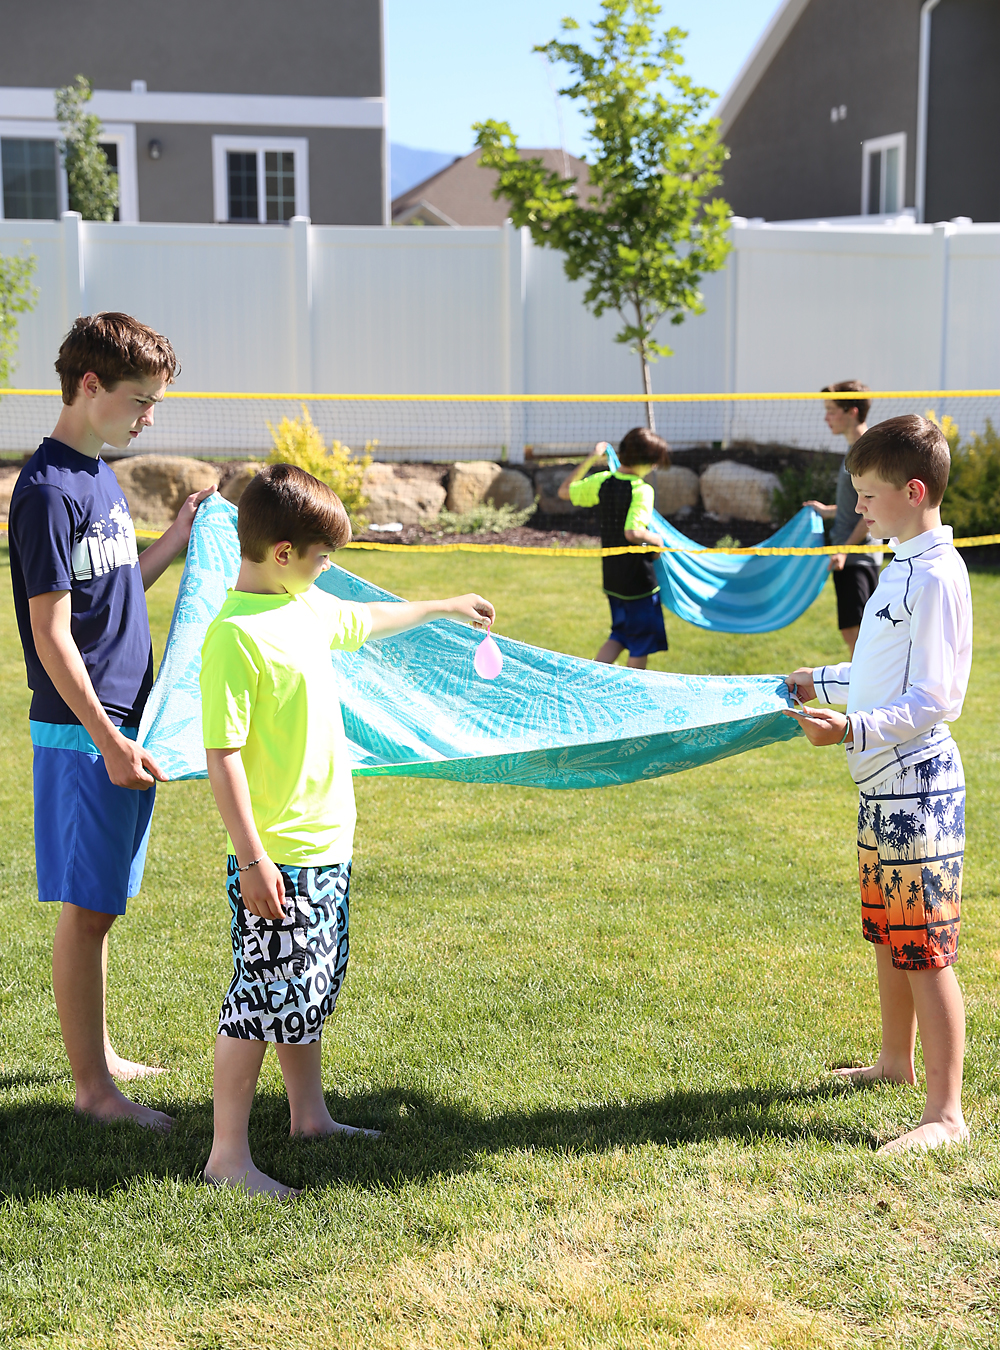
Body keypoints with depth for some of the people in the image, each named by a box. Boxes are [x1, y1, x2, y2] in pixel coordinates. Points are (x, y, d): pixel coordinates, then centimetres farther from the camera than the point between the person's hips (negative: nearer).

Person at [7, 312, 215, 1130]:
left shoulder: (101, 479, 13)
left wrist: (179, 539, 14)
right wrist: (108, 741, -20)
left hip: (124, 723, 9)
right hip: (83, 733, -9)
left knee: (101, 905, 17)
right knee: (86, 907, -1)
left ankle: (99, 1054, 29)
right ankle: (92, 1085, 7)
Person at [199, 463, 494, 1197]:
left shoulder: (309, 607, 8)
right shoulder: (235, 634, -20)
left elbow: (365, 620, 31)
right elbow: (222, 753, -22)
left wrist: (445, 606, 43)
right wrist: (252, 858, -23)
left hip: (328, 842, 9)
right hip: (277, 858, -9)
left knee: (313, 986, 20)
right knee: (264, 996, -3)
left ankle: (310, 1114, 35)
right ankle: (228, 1154, 7)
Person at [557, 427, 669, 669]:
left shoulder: (603, 481, 0)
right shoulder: (642, 490, -19)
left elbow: (565, 491, 15)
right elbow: (632, 532, -32)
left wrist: (590, 460, 16)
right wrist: (656, 539, -13)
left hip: (612, 578, 7)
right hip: (638, 578, -7)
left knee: (619, 636, 21)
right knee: (641, 642, 8)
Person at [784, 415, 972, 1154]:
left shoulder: (936, 576, -18)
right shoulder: (903, 568, 13)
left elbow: (933, 698, -23)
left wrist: (855, 728, -34)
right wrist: (825, 683, 35)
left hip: (916, 782, -10)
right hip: (884, 782, 10)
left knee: (925, 951, -6)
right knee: (887, 933, 21)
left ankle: (946, 1113, 1)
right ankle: (897, 1060, 39)